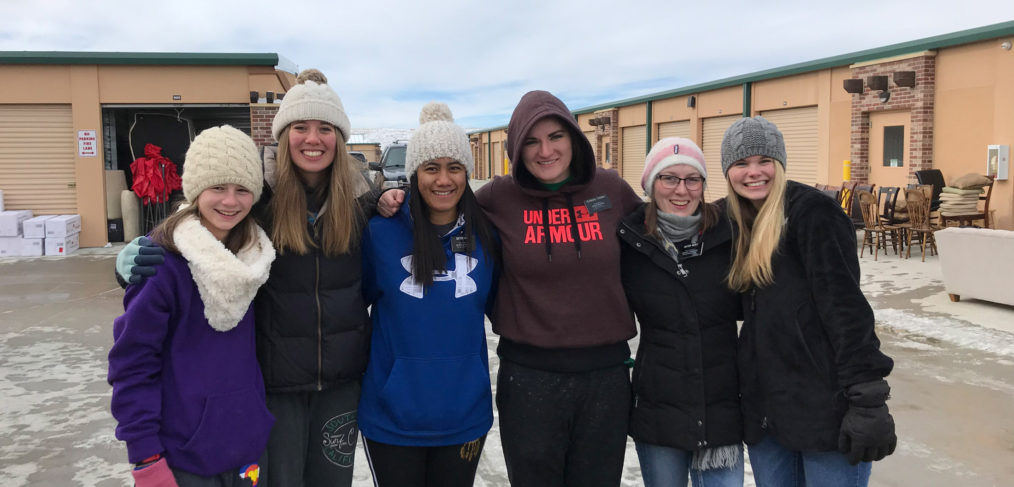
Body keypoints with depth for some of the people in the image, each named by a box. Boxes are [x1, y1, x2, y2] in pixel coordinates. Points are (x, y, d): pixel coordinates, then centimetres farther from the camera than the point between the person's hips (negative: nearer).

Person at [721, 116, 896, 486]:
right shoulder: (737, 223, 12)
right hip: (763, 407, 7)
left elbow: (845, 307, -16)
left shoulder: (811, 210, -10)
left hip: (824, 407, -7)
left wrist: (867, 402, -21)